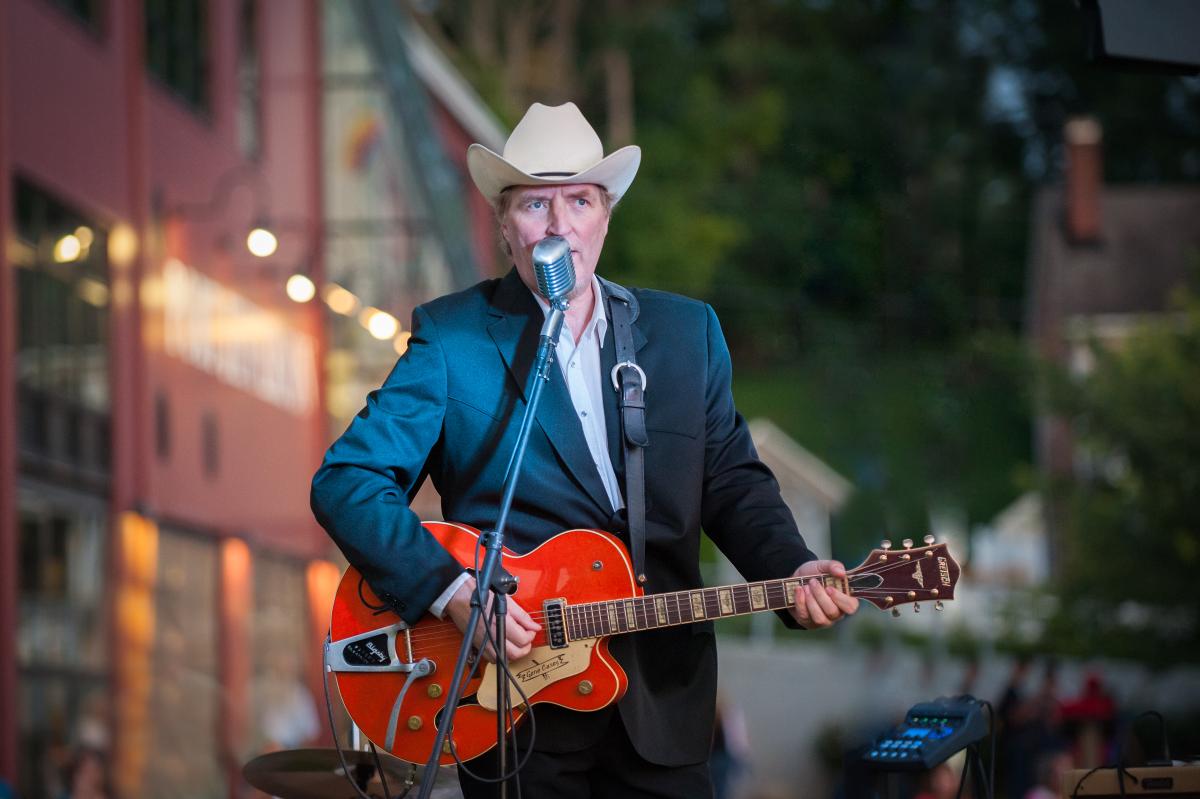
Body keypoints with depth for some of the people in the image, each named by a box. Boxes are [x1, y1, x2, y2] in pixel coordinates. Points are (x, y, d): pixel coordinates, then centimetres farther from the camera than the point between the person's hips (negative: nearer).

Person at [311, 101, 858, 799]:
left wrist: (791, 571, -9)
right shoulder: (452, 336, -3)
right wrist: (453, 591, -20)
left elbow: (733, 480, 11)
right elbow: (347, 482, -9)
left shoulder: (688, 331, 9)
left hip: (665, 696, 3)